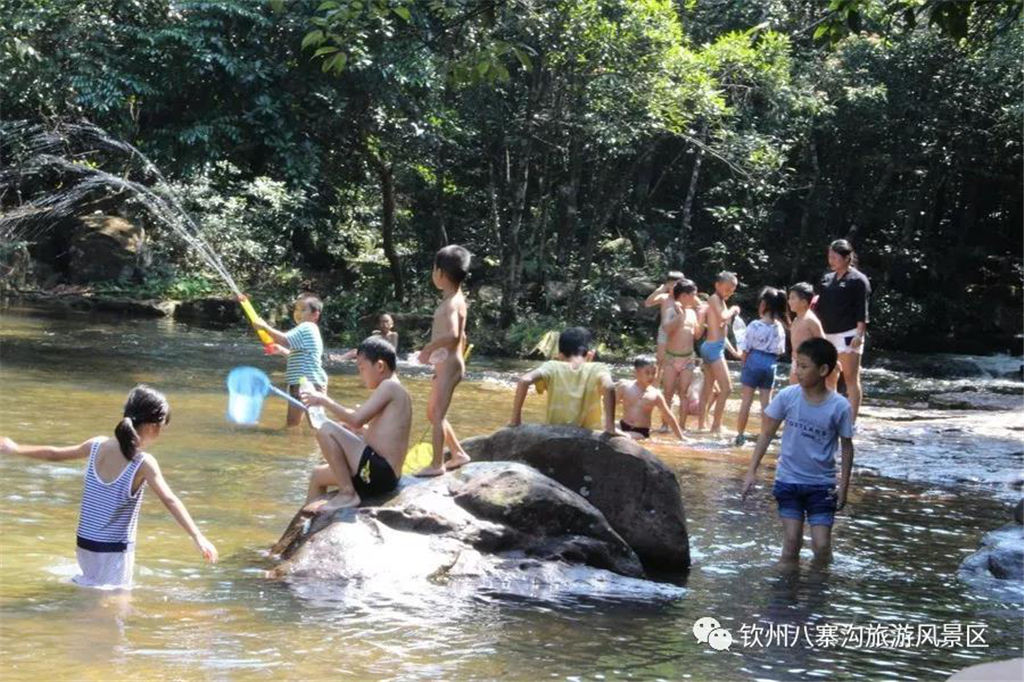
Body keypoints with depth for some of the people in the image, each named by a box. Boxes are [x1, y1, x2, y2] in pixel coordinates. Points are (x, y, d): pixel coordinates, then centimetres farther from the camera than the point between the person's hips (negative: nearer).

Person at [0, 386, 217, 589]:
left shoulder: (97, 445, -1)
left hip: (84, 544, 6)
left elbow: (55, 454, 12)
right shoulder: (144, 463, -17)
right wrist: (198, 537, -28)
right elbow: (170, 501, -24)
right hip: (115, 551, -6)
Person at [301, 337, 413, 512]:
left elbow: (356, 420, -20)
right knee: (318, 475, 25)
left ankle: (347, 494, -13)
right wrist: (348, 427, 21)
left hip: (378, 472, -11)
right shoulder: (396, 390, 19)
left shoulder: (389, 386, -11)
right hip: (384, 475, 11)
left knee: (326, 430, -18)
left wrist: (324, 401, -8)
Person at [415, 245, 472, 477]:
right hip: (445, 364, 10)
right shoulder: (455, 300, 12)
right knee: (433, 413, 17)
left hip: (448, 365, -10)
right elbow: (461, 336, 21)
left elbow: (453, 335, -34)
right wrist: (460, 359, 30)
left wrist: (428, 349, -24)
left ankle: (437, 464, 1)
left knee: (438, 415, -4)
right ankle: (458, 453, 23)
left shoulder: (451, 303, -18)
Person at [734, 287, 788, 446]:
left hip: (754, 361, -3)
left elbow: (746, 349, -8)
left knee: (746, 401, 5)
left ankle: (740, 434, 8)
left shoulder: (755, 326, -12)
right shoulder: (779, 328, 0)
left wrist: (744, 364, 7)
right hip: (770, 364, 3)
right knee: (766, 402, 9)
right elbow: (780, 351, 6)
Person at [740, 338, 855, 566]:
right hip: (789, 480, 1)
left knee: (822, 546, -3)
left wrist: (843, 486, -4)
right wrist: (752, 471, -2)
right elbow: (766, 434, 1)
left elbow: (847, 446, -1)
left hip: (822, 485, -1)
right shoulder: (787, 397, -9)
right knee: (792, 542, -1)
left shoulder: (839, 407, -13)